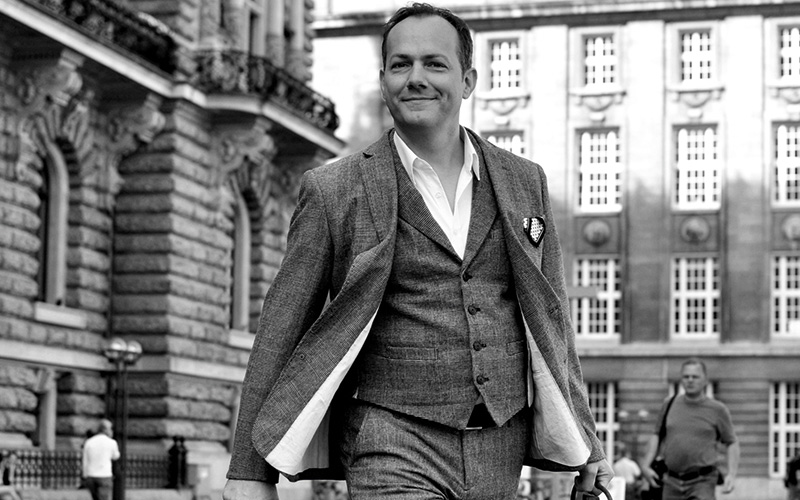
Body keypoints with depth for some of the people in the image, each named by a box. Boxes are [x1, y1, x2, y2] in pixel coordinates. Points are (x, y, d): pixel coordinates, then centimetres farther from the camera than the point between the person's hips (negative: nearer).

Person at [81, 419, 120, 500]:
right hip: (104, 477, -4)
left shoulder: (88, 442, 3)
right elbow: (115, 457, 15)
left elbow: (85, 463, 4)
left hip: (90, 477, 4)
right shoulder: (111, 442, -5)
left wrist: (85, 478, 12)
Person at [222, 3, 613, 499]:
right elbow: (280, 333, 1)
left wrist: (586, 444, 16)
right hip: (392, 448, -4)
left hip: (501, 449, 4)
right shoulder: (333, 191, 0)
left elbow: (552, 318, 17)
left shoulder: (524, 182, 11)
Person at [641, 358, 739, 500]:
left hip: (702, 482, -3)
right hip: (672, 482, 3)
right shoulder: (669, 405, 9)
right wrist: (646, 466, 9)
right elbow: (657, 436, 18)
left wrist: (731, 475, -5)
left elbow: (731, 443, 7)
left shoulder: (718, 410, 2)